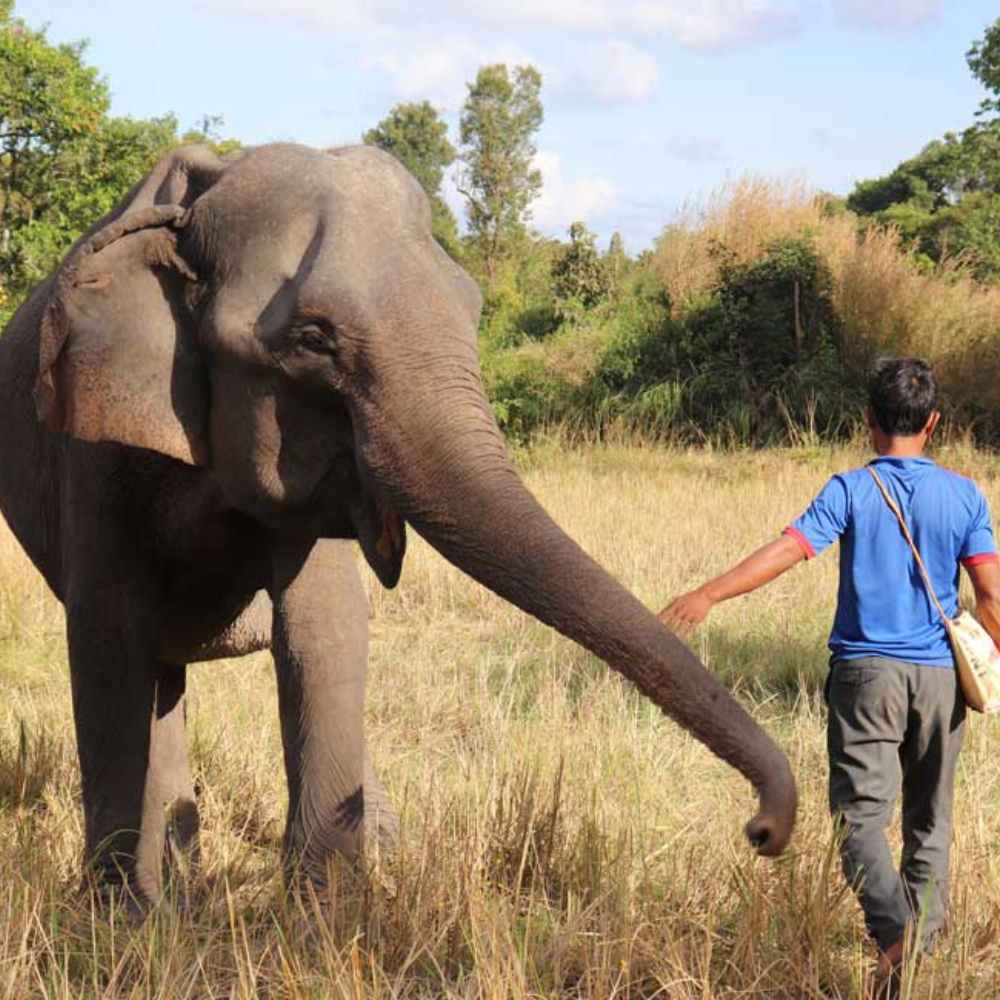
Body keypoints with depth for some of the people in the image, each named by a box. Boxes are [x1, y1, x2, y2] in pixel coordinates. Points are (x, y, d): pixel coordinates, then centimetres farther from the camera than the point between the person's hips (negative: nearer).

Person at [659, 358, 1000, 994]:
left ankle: (894, 929, -27)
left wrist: (708, 595, -16)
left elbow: (788, 549, -16)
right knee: (929, 816, 15)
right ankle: (927, 931, 20)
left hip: (864, 670, -2)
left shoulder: (850, 490, -4)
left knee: (861, 813, -6)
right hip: (939, 675, 2)